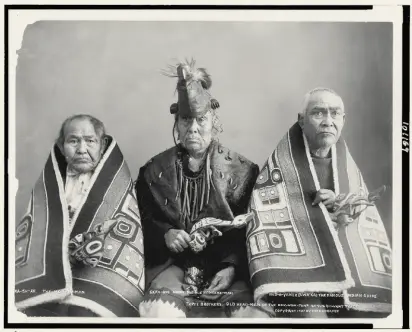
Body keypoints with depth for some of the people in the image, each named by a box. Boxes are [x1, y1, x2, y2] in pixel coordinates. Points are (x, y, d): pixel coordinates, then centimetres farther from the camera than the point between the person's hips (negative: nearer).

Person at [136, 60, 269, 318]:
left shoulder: (240, 170, 3)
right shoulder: (155, 170, 7)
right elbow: (142, 221, 12)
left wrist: (232, 266, -14)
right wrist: (164, 234, -9)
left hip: (226, 263, 0)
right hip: (172, 261, 0)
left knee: (254, 313, -26)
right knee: (159, 310, -30)